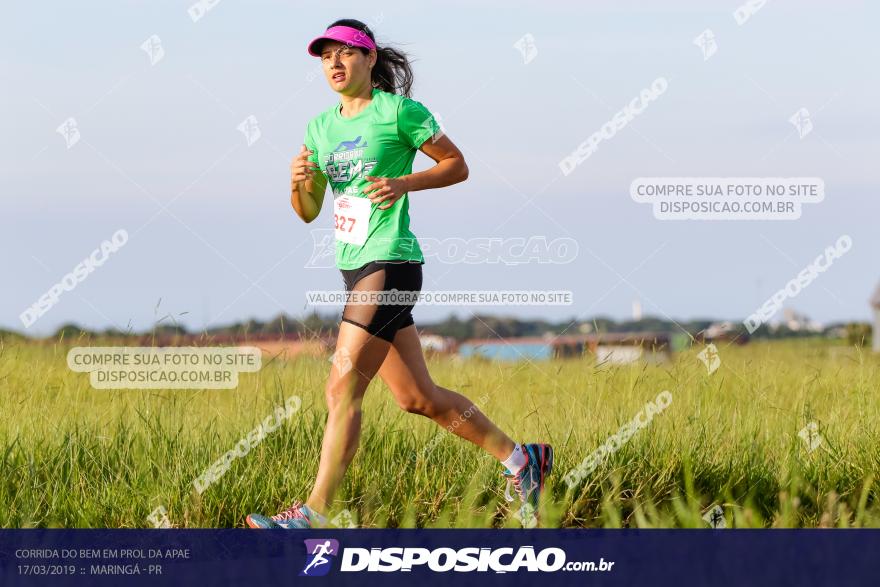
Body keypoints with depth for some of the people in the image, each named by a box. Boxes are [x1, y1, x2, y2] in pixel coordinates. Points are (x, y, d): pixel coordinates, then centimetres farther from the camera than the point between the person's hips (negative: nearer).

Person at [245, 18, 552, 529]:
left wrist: (405, 183, -15)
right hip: (354, 268, 8)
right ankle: (519, 458, 26)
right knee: (417, 397, 12)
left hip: (391, 263, -8)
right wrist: (298, 183, -7)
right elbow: (309, 212, 15)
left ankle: (315, 514, -10)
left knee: (343, 389, -12)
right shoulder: (321, 127, 13)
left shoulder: (400, 111, -7)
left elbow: (458, 166, -1)